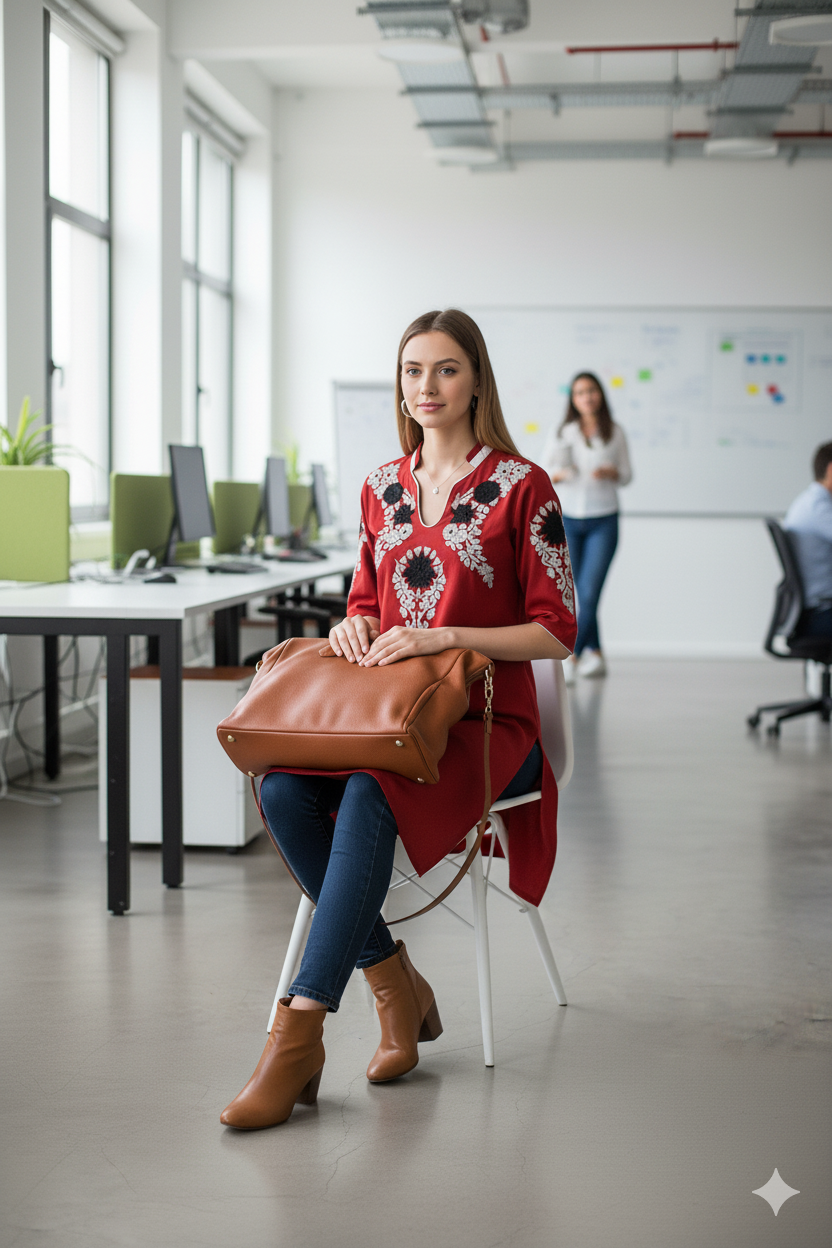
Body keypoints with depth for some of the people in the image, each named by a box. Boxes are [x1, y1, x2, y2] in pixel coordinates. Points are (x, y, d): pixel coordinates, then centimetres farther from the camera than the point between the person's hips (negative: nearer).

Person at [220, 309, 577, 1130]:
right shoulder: (382, 487, 13)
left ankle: (300, 1031, -33)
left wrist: (442, 637, -17)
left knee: (371, 795, -36)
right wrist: (354, 624, -2)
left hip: (484, 719, -5)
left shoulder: (521, 488, -3)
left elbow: (555, 633, -5)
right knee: (282, 788, -26)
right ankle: (396, 985, -12)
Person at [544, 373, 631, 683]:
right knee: (581, 593, 7)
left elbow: (627, 475, 6)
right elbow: (546, 472, -2)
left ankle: (572, 658, -13)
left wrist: (610, 472, -16)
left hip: (603, 520, -1)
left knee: (589, 592, -12)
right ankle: (595, 654, 21)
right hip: (569, 518, 2)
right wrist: (561, 473, -24)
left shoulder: (615, 433, 2)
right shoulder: (563, 432, 3)